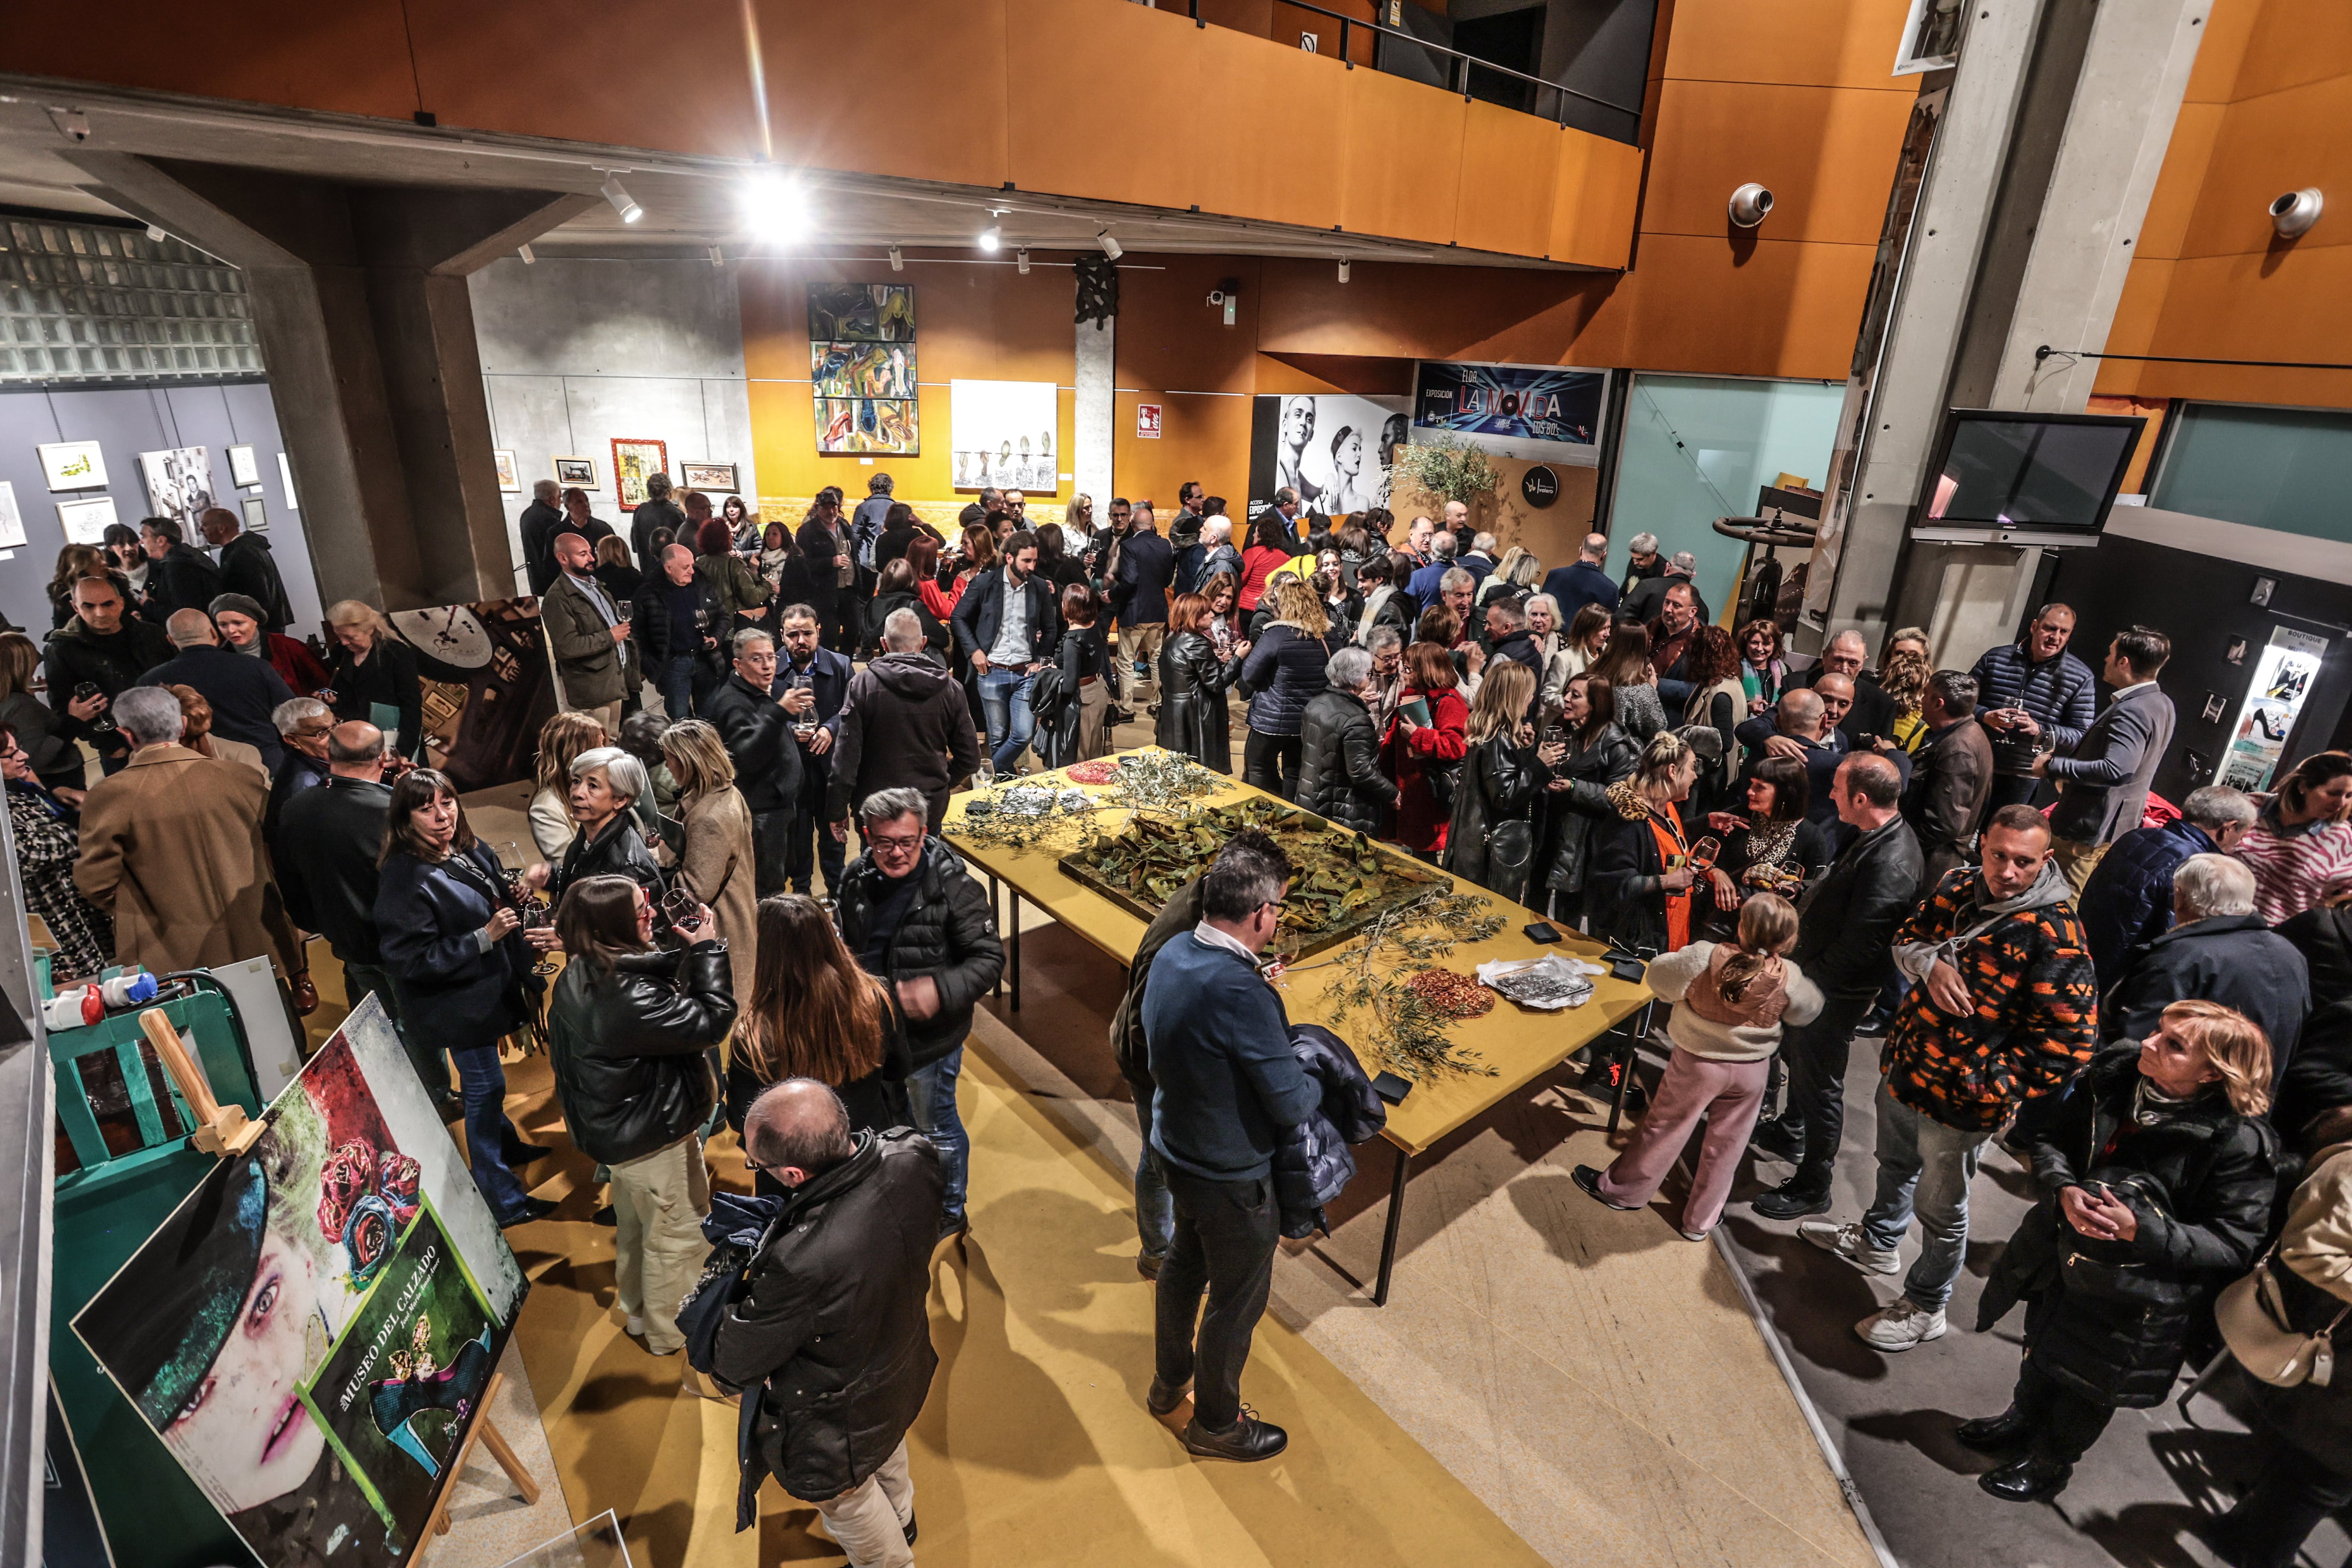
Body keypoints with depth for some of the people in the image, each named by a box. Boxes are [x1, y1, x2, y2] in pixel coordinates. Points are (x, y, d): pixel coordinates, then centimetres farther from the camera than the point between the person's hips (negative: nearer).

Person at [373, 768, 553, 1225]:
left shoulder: (472, 850, -2)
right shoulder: (404, 879, -25)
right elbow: (410, 960, -27)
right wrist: (485, 938, -29)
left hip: (492, 988, 8)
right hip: (459, 1006, -8)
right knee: (484, 1087, 3)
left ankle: (506, 1145, 48)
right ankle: (502, 1200, 16)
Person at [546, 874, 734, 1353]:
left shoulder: (580, 977, -7)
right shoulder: (628, 999, -38)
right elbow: (711, 1022, -31)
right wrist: (707, 949, -25)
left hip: (616, 1128, 9)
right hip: (653, 1135, -9)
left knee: (635, 1222, 31)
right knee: (679, 1232, 14)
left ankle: (636, 1306, 54)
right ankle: (670, 1331, 35)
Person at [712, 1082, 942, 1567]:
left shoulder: (803, 1263, -48)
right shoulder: (911, 1158, -30)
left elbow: (737, 1368, -27)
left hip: (842, 1425, -6)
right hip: (905, 1373, 6)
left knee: (847, 1500, 30)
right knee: (889, 1455, 39)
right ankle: (902, 1521, 69)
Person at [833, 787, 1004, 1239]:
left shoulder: (953, 886, -23)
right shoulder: (856, 880, -6)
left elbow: (989, 957, -21)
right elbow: (841, 941, 13)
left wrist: (942, 991, -35)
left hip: (930, 1037, -6)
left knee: (937, 1129, 14)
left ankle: (950, 1214, 39)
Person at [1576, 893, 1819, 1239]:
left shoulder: (1705, 958, -28)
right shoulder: (1788, 978, -19)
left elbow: (1657, 977, -14)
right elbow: (1809, 1009, 2)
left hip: (1697, 1062, -2)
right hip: (1751, 1069, 2)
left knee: (1665, 1127, 14)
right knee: (1725, 1145, 18)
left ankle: (1620, 1189, 32)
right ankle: (1701, 1219, 33)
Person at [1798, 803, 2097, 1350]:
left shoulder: (2055, 935, -25)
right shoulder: (1960, 886, -5)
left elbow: (2069, 1038, -24)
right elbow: (1908, 936, 7)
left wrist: (1994, 1088, -22)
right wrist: (1930, 964, -16)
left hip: (1960, 1098, -7)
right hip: (1903, 1066, 7)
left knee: (1939, 1208, 13)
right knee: (1896, 1163, 31)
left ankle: (1925, 1307, 36)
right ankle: (1876, 1240, 57)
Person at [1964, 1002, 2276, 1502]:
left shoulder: (2239, 1142, -27)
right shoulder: (2117, 1072, -15)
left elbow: (2233, 1244, -20)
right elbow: (2047, 1134, -4)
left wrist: (2142, 1230, -31)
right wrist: (2065, 1189, -21)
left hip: (2132, 1299, -5)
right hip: (2060, 1254, 5)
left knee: (2089, 1386, 21)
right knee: (2042, 1348, 30)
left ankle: (2050, 1463, 48)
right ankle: (2022, 1421, 58)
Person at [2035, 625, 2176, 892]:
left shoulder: (2131, 711, -25)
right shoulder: (2162, 703, 10)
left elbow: (2116, 770, -37)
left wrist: (2052, 766, -29)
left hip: (2087, 827, -11)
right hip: (2122, 821, 11)